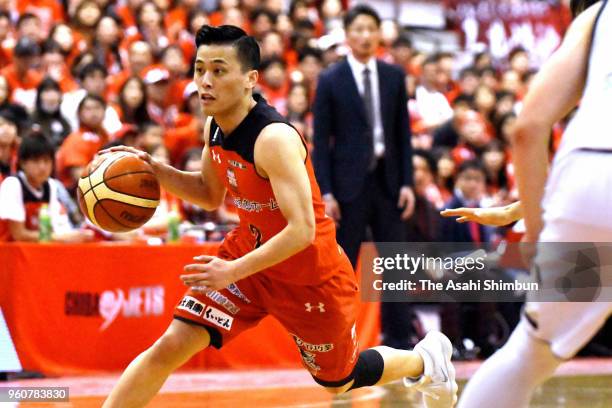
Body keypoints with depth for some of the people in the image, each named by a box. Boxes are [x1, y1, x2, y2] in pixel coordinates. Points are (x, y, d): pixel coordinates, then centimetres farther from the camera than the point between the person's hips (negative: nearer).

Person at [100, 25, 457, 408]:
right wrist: (155, 170, -4)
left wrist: (233, 271, -39)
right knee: (171, 347, -10)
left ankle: (428, 358, 44)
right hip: (251, 249, 6)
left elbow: (301, 231, -34)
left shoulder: (274, 139, -31)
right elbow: (211, 195, 13)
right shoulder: (215, 127, -5)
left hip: (310, 274, -6)